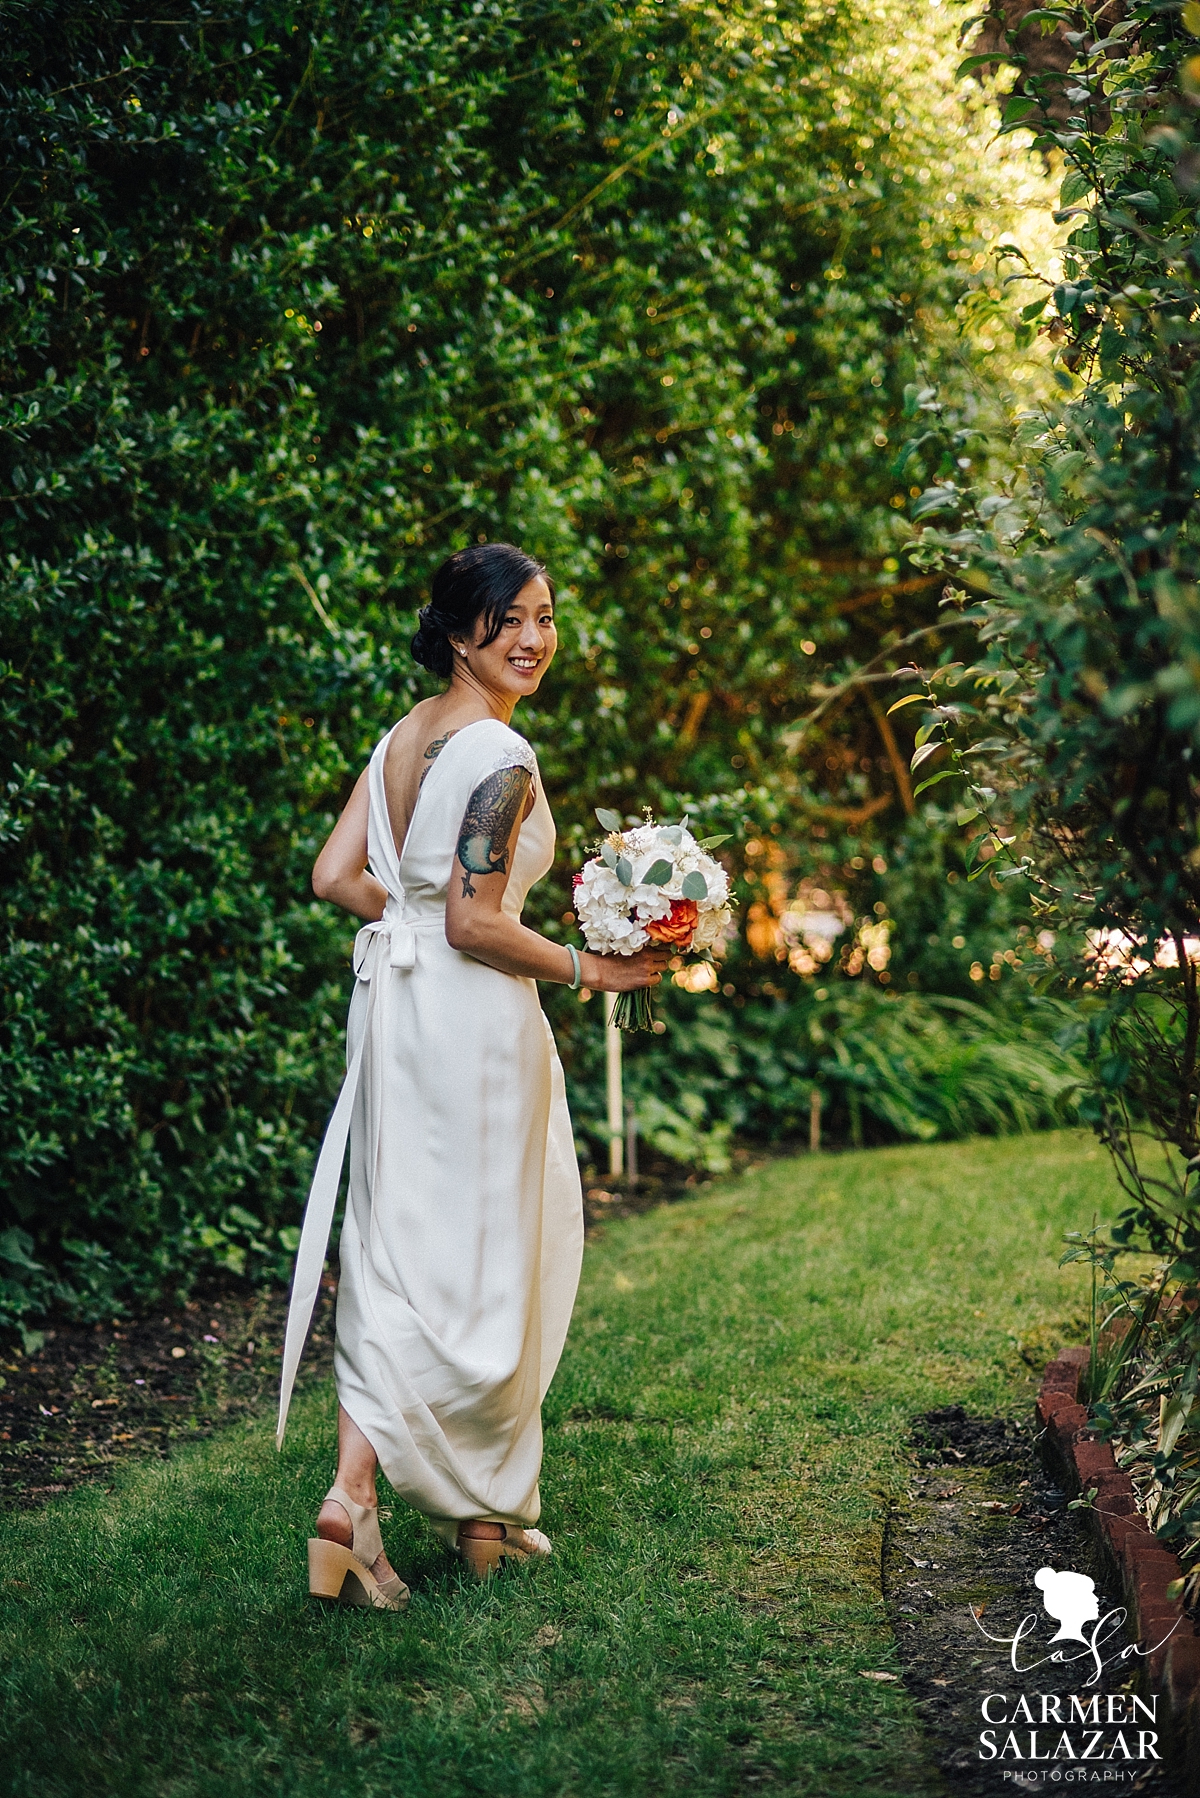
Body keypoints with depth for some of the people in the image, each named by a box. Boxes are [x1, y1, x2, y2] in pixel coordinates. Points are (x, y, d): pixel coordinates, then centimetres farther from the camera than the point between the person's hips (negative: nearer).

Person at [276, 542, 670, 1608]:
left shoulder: (401, 739, 9)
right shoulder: (500, 758, -16)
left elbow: (335, 878, 8)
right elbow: (475, 924, -19)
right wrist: (591, 970, -9)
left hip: (393, 1003, 8)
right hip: (475, 1020, -8)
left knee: (394, 1252, 9)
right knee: (476, 1261, 4)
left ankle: (355, 1495, 1)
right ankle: (484, 1511, 17)